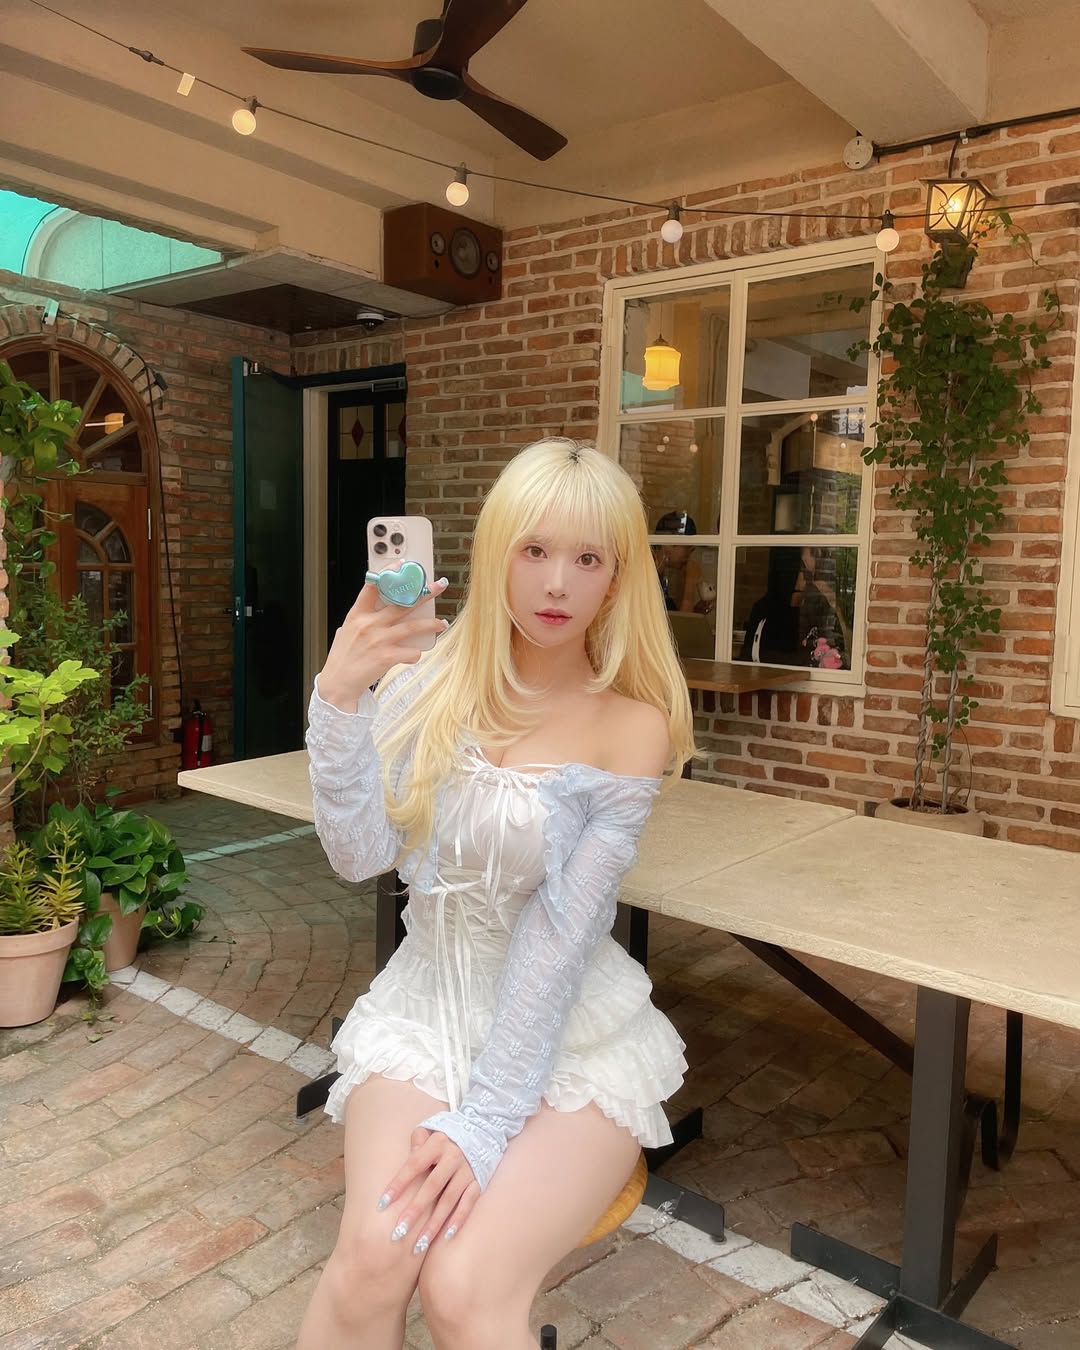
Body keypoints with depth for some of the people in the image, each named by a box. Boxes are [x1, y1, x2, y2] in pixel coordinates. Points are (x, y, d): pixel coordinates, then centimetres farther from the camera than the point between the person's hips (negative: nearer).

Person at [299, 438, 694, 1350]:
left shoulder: (630, 726, -13)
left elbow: (561, 937, -16)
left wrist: (483, 1120, -18)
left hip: (570, 1030, -2)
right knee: (372, 1257, -21)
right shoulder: (427, 680, -5)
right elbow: (359, 856, -12)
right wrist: (338, 698, -24)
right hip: (428, 1007, 2)